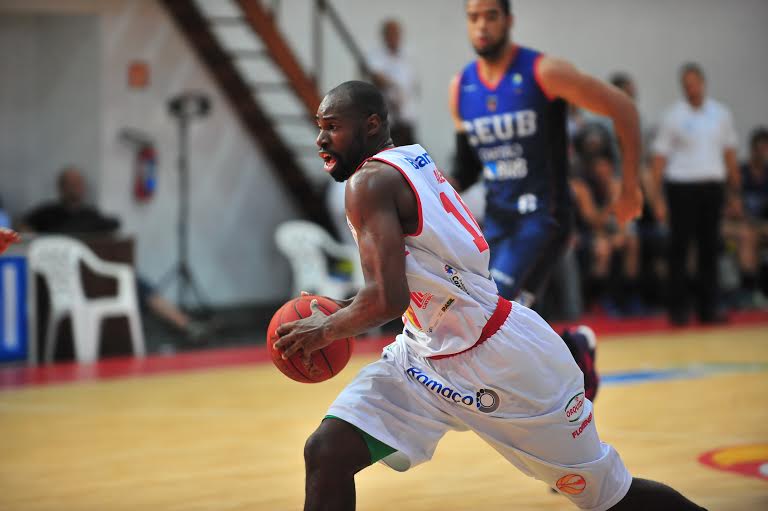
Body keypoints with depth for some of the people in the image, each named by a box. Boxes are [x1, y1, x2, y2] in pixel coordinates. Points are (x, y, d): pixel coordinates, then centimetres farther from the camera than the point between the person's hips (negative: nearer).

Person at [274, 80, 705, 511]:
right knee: (326, 454, -7)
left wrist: (326, 329, -13)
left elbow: (388, 299, -29)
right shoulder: (413, 163, 10)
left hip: (505, 362, -9)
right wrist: (342, 312, 17)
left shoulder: (370, 181, -17)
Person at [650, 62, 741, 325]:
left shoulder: (721, 114, 10)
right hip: (682, 186, -3)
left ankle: (708, 308, 11)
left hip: (712, 186, 3)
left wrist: (735, 192, 10)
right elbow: (659, 158, -1)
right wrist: (657, 197, -7)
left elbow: (730, 155, 14)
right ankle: (678, 309, 2)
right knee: (679, 248, -3)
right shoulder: (672, 116, 0)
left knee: (710, 248, 5)